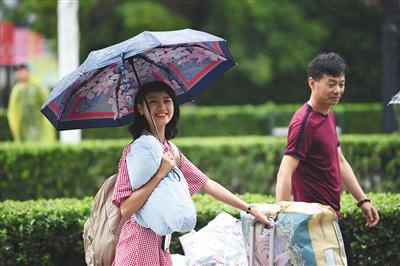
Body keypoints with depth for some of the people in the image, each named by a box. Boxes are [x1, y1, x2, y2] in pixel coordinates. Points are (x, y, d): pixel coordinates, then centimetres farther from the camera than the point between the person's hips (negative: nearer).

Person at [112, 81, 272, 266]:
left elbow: (207, 184, 17)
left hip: (161, 247, 7)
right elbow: (126, 209, -18)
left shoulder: (171, 151, 12)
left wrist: (250, 209, 16)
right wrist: (160, 174, -21)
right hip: (138, 248, -7)